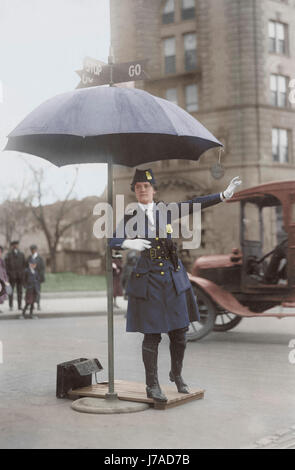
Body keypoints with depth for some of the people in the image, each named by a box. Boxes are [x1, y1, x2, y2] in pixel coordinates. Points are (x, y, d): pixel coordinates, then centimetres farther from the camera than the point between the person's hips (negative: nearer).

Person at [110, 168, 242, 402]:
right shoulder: (129, 218, 2)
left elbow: (195, 204, 7)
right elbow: (111, 241, -3)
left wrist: (224, 195, 2)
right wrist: (128, 243, -23)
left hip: (173, 278, 3)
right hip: (148, 281, -3)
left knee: (179, 332, 7)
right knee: (152, 335, -1)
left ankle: (177, 374, 31)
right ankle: (152, 386, 13)